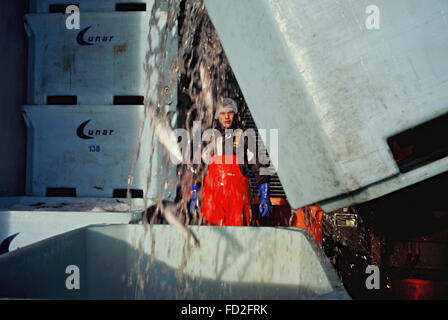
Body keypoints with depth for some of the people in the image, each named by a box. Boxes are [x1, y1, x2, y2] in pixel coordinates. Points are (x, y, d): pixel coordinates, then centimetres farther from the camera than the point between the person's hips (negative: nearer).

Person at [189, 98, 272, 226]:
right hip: (213, 195, 2)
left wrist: (265, 198, -3)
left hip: (238, 196, -2)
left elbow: (258, 169, 3)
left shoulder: (244, 137, 4)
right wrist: (194, 196, 14)